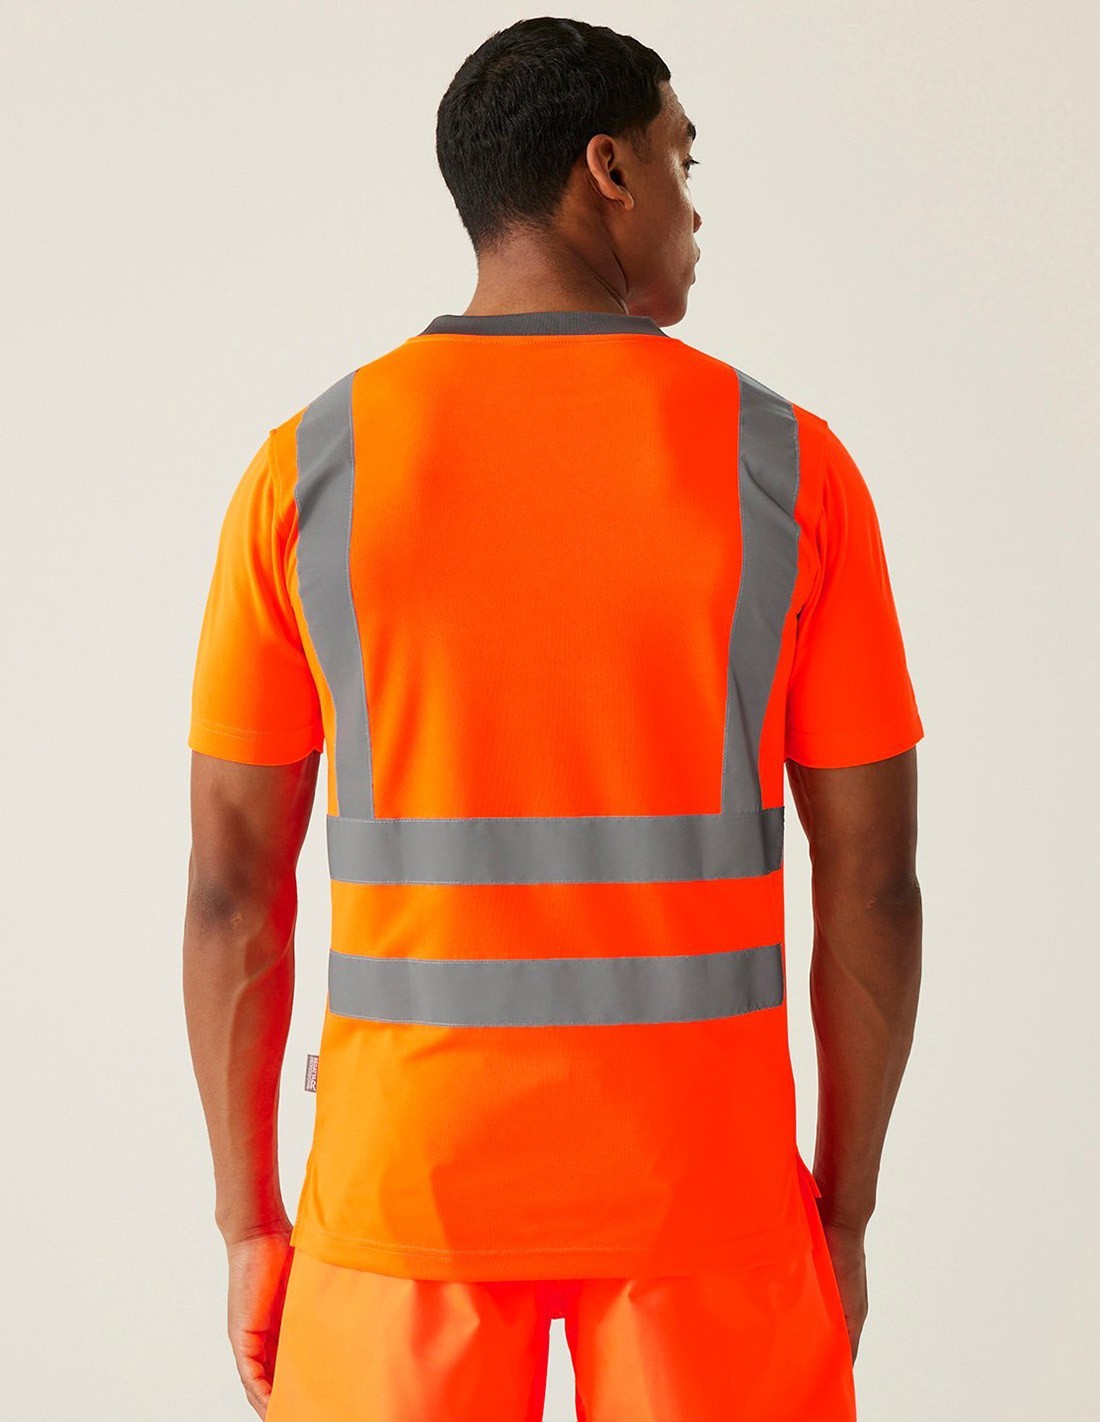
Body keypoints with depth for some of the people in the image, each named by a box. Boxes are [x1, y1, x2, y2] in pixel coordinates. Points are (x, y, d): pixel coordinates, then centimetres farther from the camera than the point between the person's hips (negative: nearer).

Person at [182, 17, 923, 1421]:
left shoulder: (305, 470, -5)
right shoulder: (789, 463, -7)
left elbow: (230, 883, -4)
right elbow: (873, 879, -5)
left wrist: (250, 1225, 7)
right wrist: (844, 1212, 7)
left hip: (409, 1175, 1)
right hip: (699, 1179, 0)